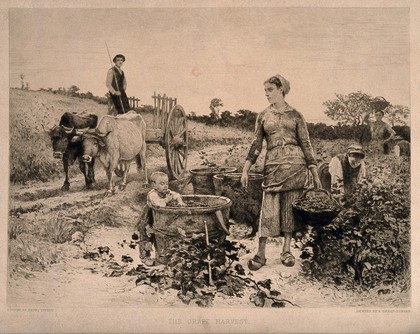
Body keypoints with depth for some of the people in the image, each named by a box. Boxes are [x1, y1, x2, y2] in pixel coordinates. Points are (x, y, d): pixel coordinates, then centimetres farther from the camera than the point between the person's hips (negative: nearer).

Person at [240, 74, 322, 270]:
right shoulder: (263, 116, 11)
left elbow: (306, 144, 6)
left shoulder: (295, 115, 7)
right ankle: (260, 254, 0)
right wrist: (245, 170, 1)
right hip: (273, 166, 1)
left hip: (295, 165, 0)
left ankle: (286, 250, 15)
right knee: (269, 208, -5)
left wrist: (315, 174, 3)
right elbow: (256, 144, 10)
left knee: (291, 208, 3)